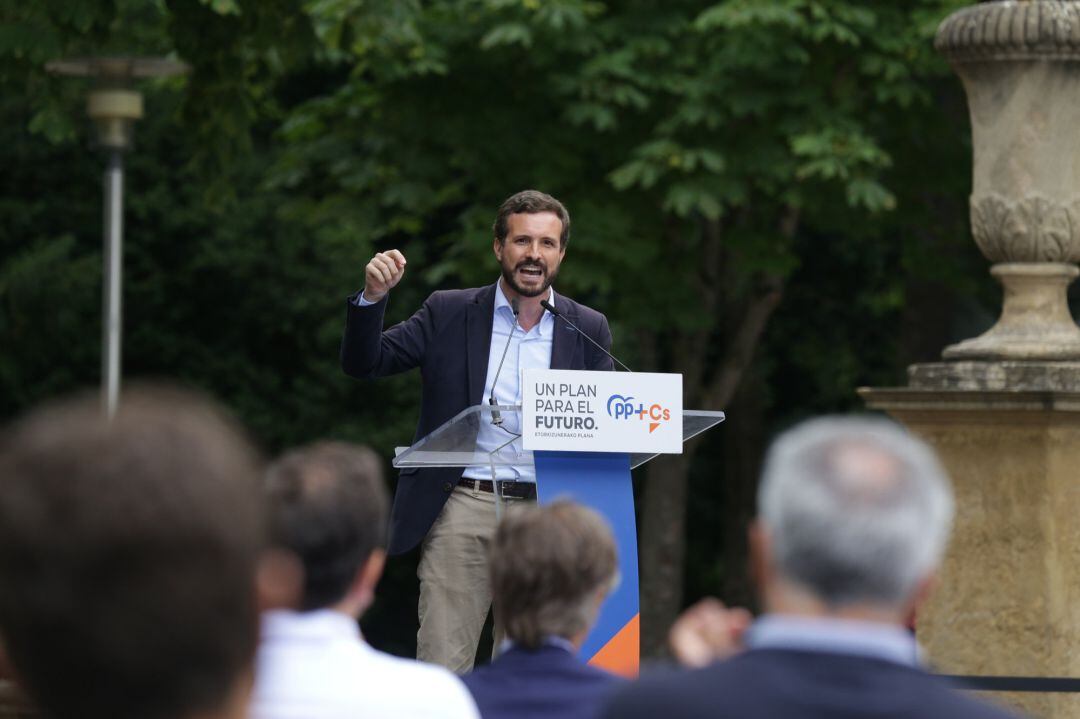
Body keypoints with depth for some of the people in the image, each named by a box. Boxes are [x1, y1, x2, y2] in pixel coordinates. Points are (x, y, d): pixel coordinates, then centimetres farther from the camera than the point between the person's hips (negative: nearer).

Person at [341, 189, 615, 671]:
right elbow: (363, 363, 5)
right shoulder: (449, 314, 5)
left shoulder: (588, 331, 9)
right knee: (441, 668, -7)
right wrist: (373, 297, -13)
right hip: (463, 509, -1)